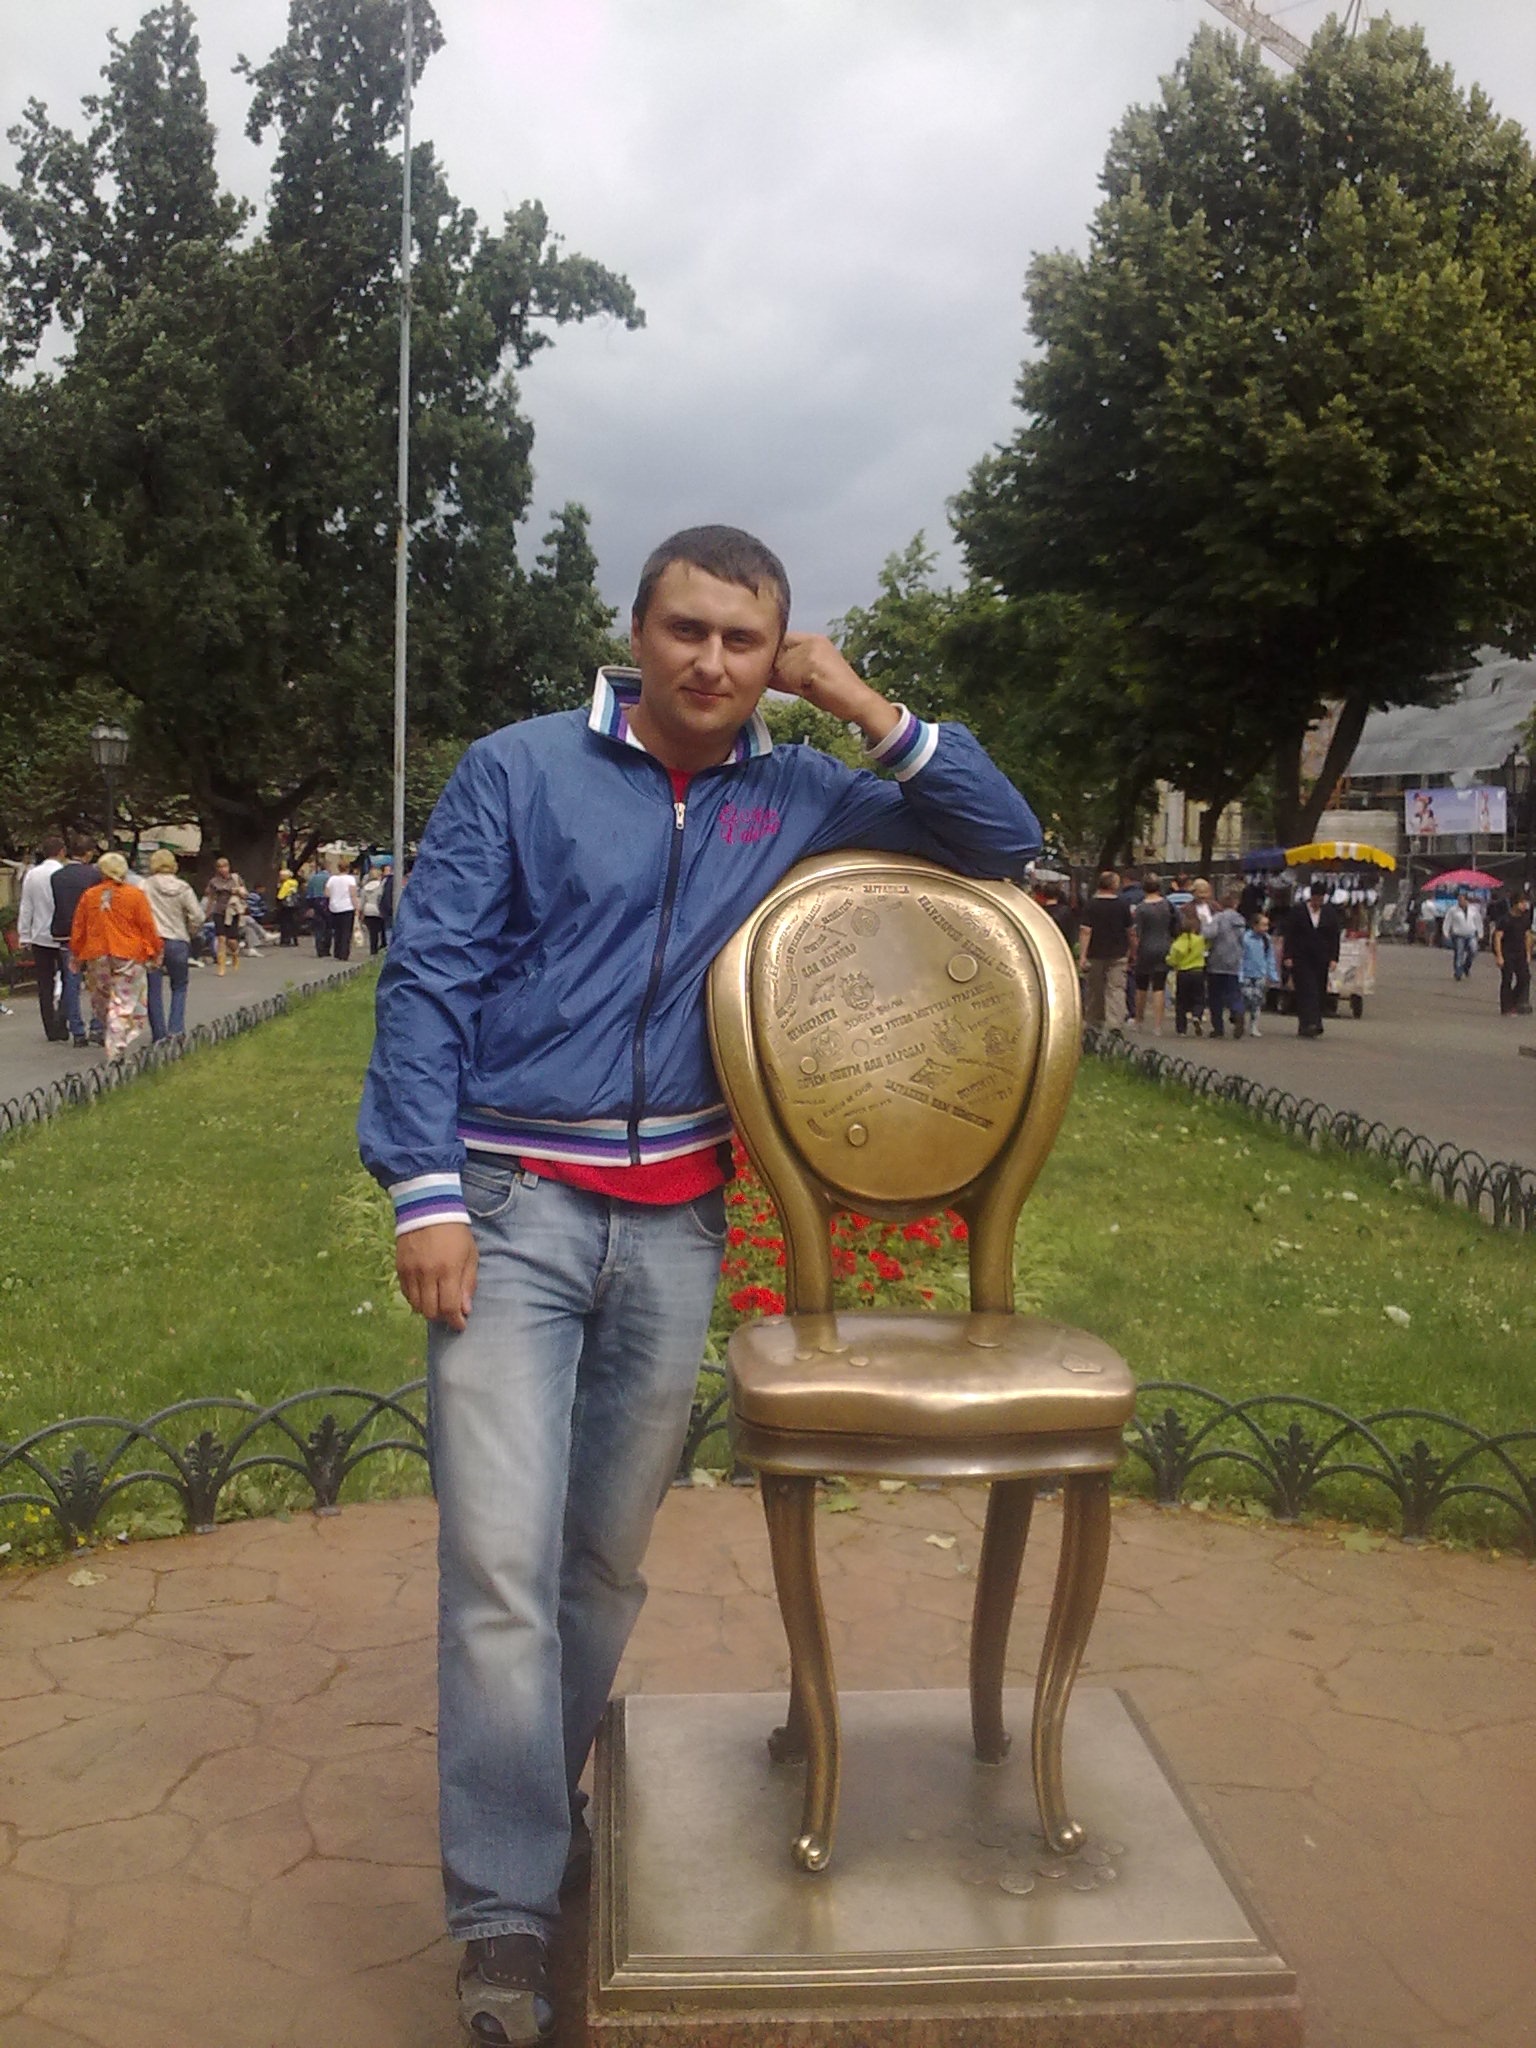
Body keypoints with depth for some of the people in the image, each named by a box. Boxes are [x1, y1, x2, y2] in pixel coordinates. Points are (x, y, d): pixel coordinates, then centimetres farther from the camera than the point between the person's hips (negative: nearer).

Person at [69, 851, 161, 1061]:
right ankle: (117, 1049, -9)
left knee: (102, 1002, 20)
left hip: (97, 957, 3)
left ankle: (110, 1039, 28)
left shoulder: (89, 896, 3)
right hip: (128, 957, -3)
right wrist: (154, 953, 7)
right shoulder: (136, 895, -6)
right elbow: (148, 927, -4)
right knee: (124, 1004, -2)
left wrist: (77, 956, 20)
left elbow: (78, 929, 9)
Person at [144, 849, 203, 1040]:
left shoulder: (146, 886, -4)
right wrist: (190, 934, 15)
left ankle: (159, 1035, 10)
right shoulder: (183, 888, 0)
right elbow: (197, 916, -3)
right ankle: (176, 1029, 2)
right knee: (179, 987, 16)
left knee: (154, 990, 7)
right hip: (178, 942, 1)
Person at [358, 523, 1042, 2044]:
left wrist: (859, 703, -1)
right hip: (512, 1209, -3)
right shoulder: (518, 772, 0)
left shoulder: (796, 801, 9)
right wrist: (427, 1197, -12)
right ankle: (505, 1919, 2)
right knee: (501, 1559, -9)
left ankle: (537, 1814, 34)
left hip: (676, 1226, 3)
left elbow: (1000, 840, 10)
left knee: (607, 1560, 13)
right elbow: (426, 981, -3)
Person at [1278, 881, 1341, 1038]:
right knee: (1306, 990, -13)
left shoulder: (1330, 912, 7)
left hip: (1321, 960, 3)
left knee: (1318, 993, 2)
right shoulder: (1298, 911, -1)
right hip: (1301, 959, -3)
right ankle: (1308, 1024, -20)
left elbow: (1335, 936, 10)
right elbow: (1287, 934, 0)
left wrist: (1333, 958, 2)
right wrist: (1287, 956, -6)